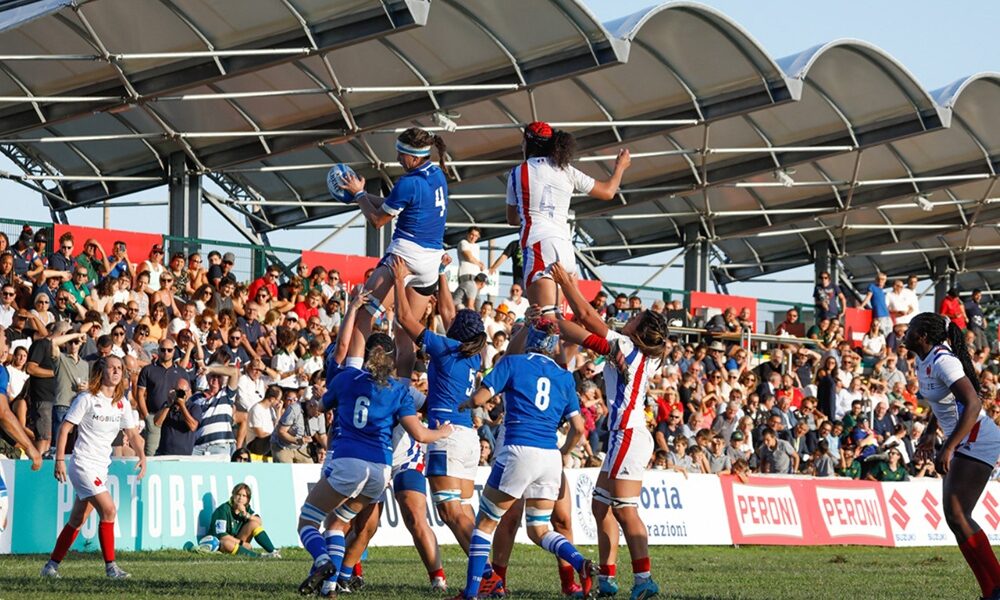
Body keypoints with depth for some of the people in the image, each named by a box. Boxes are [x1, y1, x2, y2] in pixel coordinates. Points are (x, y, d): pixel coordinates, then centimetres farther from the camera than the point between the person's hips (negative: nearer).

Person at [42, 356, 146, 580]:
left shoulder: (122, 403, 9)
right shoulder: (87, 399, -9)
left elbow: (132, 433, 11)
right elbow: (65, 428, -8)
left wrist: (142, 456, -6)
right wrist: (59, 460, -14)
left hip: (101, 467, 7)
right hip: (83, 465, -7)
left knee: (77, 520, 11)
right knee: (109, 510, -19)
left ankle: (52, 566, 21)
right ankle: (110, 566, -13)